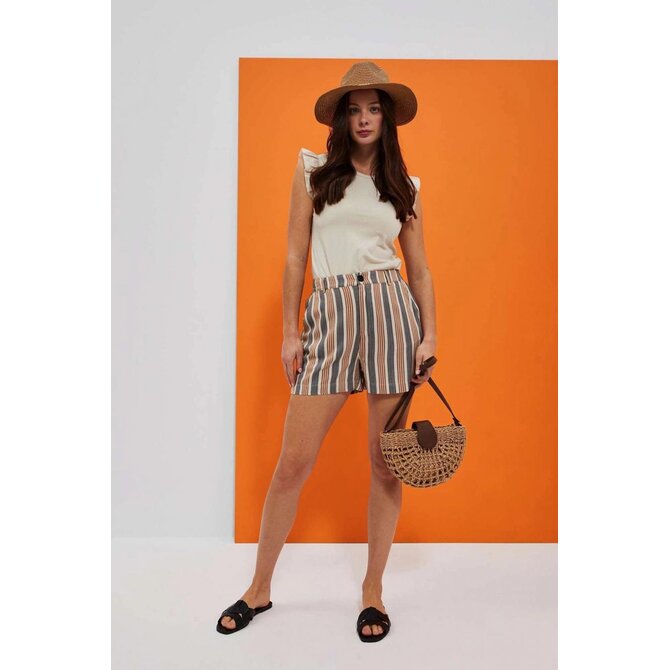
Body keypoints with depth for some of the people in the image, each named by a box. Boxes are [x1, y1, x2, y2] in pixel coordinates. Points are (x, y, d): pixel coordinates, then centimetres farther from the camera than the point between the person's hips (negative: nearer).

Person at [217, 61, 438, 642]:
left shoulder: (405, 186, 14)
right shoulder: (313, 171, 11)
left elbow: (421, 270, 12)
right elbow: (295, 256, 7)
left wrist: (430, 336, 0)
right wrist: (290, 331, 1)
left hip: (391, 310, 1)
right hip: (328, 315, -1)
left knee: (387, 459, 4)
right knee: (295, 461, 0)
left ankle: (373, 588, 23)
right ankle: (260, 588, 21)